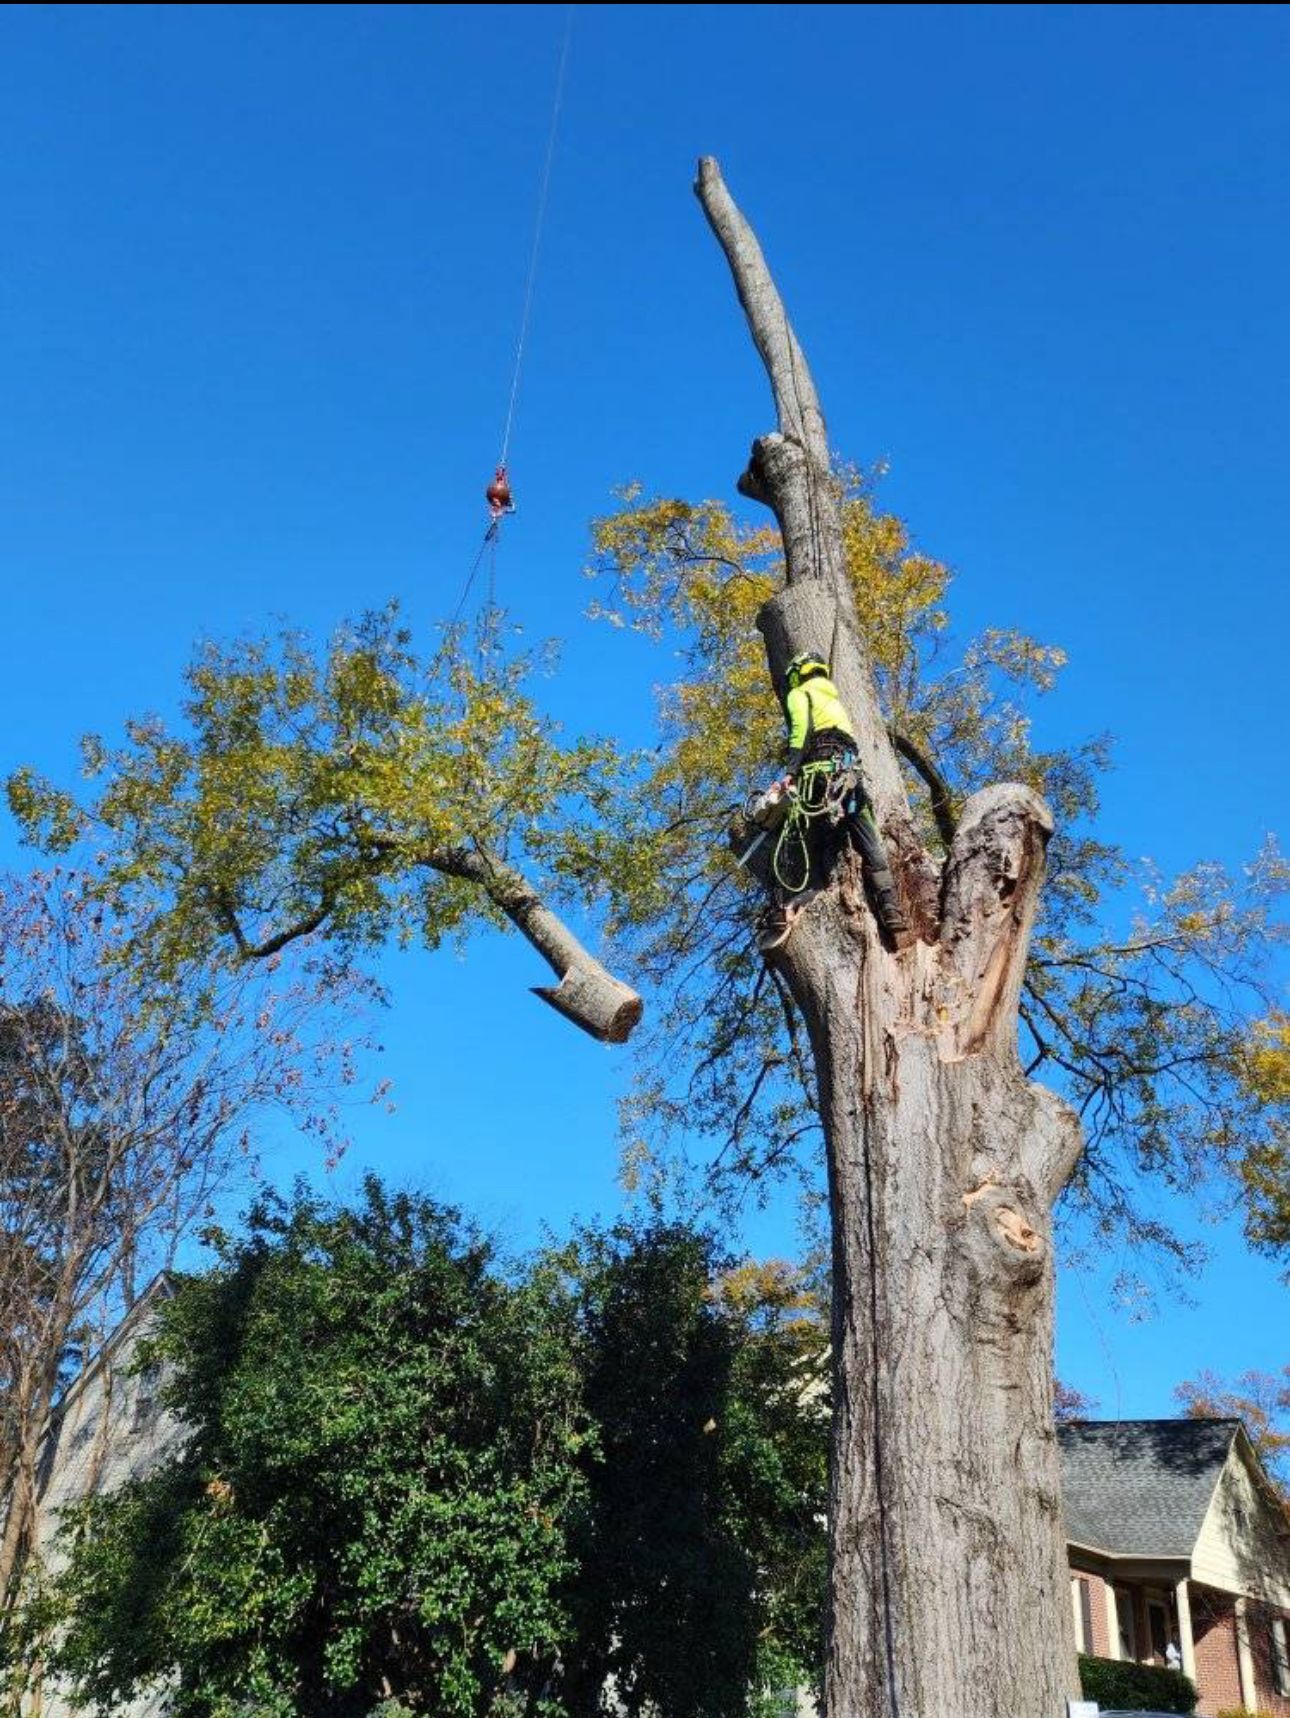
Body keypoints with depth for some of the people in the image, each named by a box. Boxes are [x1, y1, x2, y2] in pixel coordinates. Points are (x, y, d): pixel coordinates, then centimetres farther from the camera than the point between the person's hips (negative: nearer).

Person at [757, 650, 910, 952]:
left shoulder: (799, 694, 12)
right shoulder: (834, 699, 36)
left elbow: (801, 729, -7)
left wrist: (791, 771, -15)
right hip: (851, 773, 7)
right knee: (873, 852, 4)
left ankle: (780, 916, -24)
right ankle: (893, 918, -8)